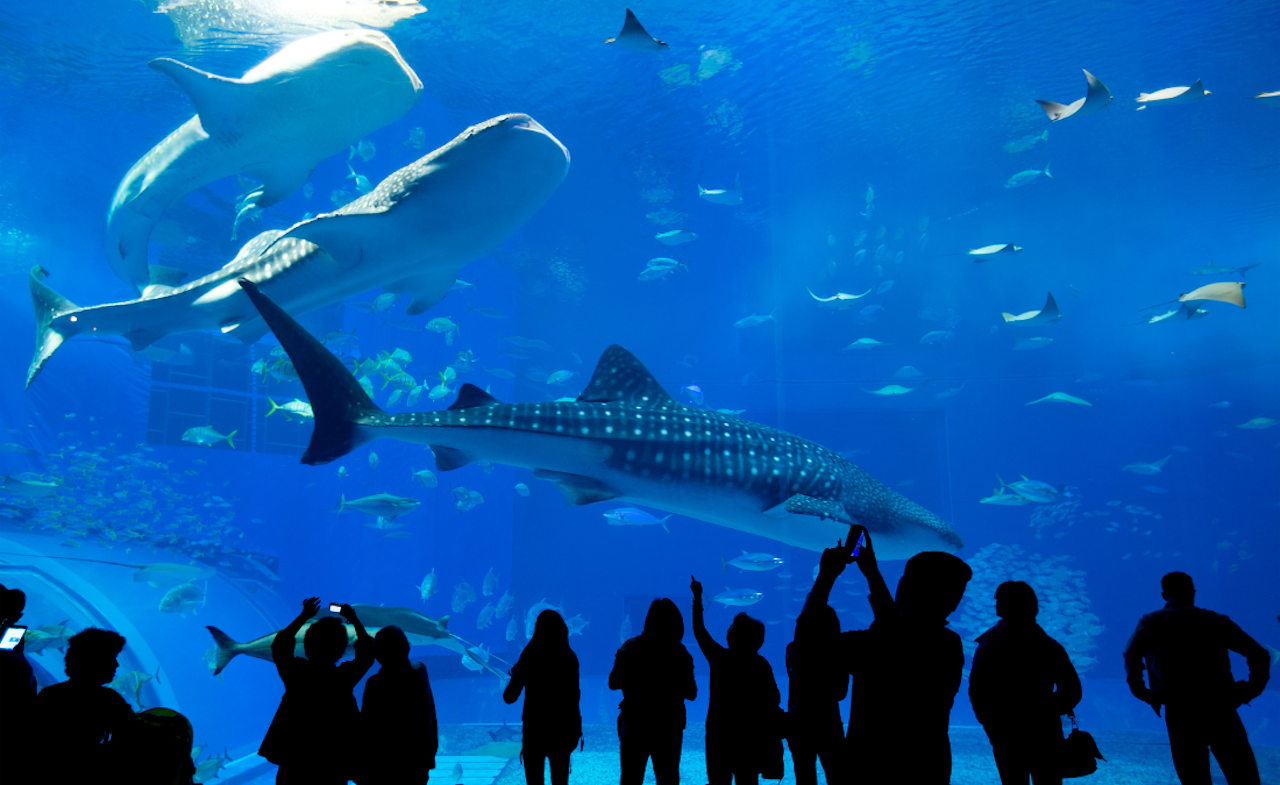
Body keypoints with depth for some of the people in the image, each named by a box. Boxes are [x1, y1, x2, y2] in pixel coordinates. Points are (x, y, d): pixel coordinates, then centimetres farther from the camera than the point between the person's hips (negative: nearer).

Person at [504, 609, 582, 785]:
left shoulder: (529, 657, -11)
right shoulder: (570, 658, -4)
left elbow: (509, 697, -10)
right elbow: (575, 695, 1)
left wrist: (515, 675, 8)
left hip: (535, 729, -2)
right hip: (563, 728, 3)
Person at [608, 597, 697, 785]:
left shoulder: (631, 648, -9)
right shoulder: (680, 653, -11)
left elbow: (613, 683, -3)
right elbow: (691, 693, -6)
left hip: (634, 725, 1)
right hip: (669, 727, 0)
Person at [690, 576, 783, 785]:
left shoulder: (719, 658, -11)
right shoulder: (761, 665, -10)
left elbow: (699, 631, 1)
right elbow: (774, 699, -7)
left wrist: (697, 598, 9)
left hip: (719, 734, 0)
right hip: (749, 736, 1)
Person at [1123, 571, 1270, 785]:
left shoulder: (1151, 622, 7)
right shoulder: (1216, 620, 12)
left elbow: (1131, 655, -11)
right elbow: (1259, 654, 3)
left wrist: (1143, 693, -3)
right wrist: (1248, 691, 9)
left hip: (1179, 714, -1)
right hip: (1220, 709, 1)